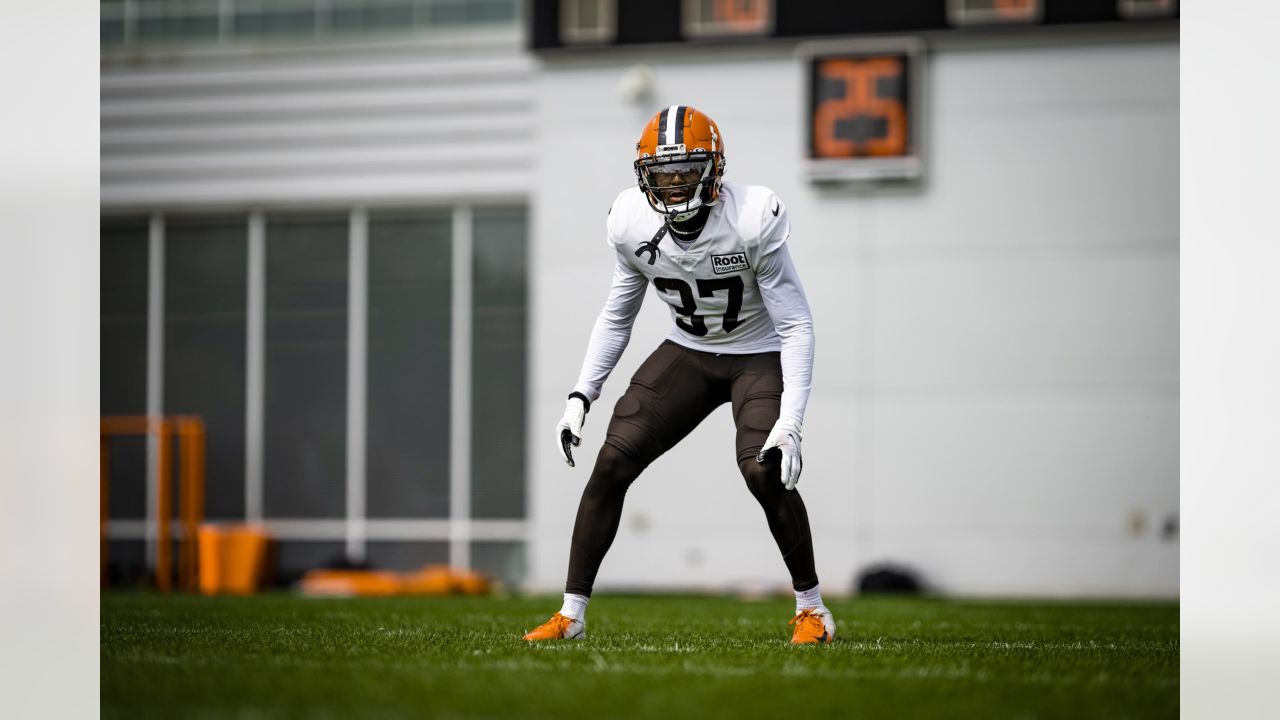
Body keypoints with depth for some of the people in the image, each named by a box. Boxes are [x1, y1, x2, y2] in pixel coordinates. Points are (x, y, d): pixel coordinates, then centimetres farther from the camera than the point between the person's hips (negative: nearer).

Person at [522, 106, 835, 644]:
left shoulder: (752, 222, -27)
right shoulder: (634, 225, -13)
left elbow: (796, 325, -22)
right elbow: (616, 317, 5)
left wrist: (790, 424, -31)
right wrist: (580, 397, -3)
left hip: (761, 354, -4)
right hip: (689, 352, 4)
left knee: (765, 472, -26)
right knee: (612, 462, -9)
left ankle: (811, 609, -4)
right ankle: (571, 614, 1)